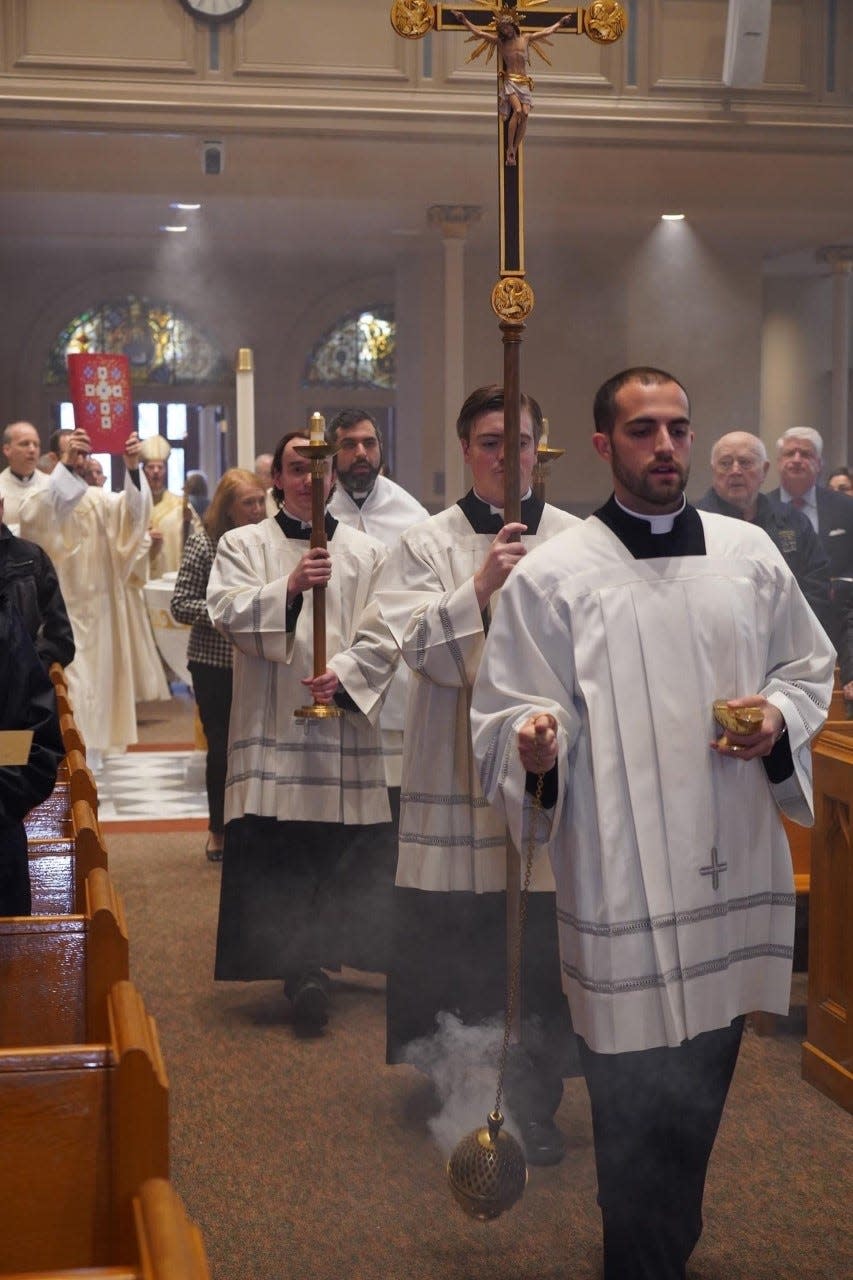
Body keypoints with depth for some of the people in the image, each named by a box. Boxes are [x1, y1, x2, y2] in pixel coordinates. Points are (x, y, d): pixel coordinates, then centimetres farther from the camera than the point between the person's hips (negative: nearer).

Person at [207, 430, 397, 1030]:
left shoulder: (367, 551, 11)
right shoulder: (244, 545, 8)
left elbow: (385, 633, 2)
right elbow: (229, 613, -8)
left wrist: (346, 674, -14)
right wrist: (289, 587, -23)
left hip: (344, 720, 2)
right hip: (273, 723, -1)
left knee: (337, 855, 4)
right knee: (275, 854, -7)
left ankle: (312, 965, 19)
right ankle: (308, 969, 1)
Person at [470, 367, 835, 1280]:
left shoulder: (749, 554, 7)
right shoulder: (550, 577, -4)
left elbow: (810, 666, 17)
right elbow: (505, 717, -5)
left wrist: (779, 715, -4)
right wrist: (536, 746, -27)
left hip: (733, 870, 4)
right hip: (623, 879, -4)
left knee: (700, 1092, 18)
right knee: (638, 1104, 0)